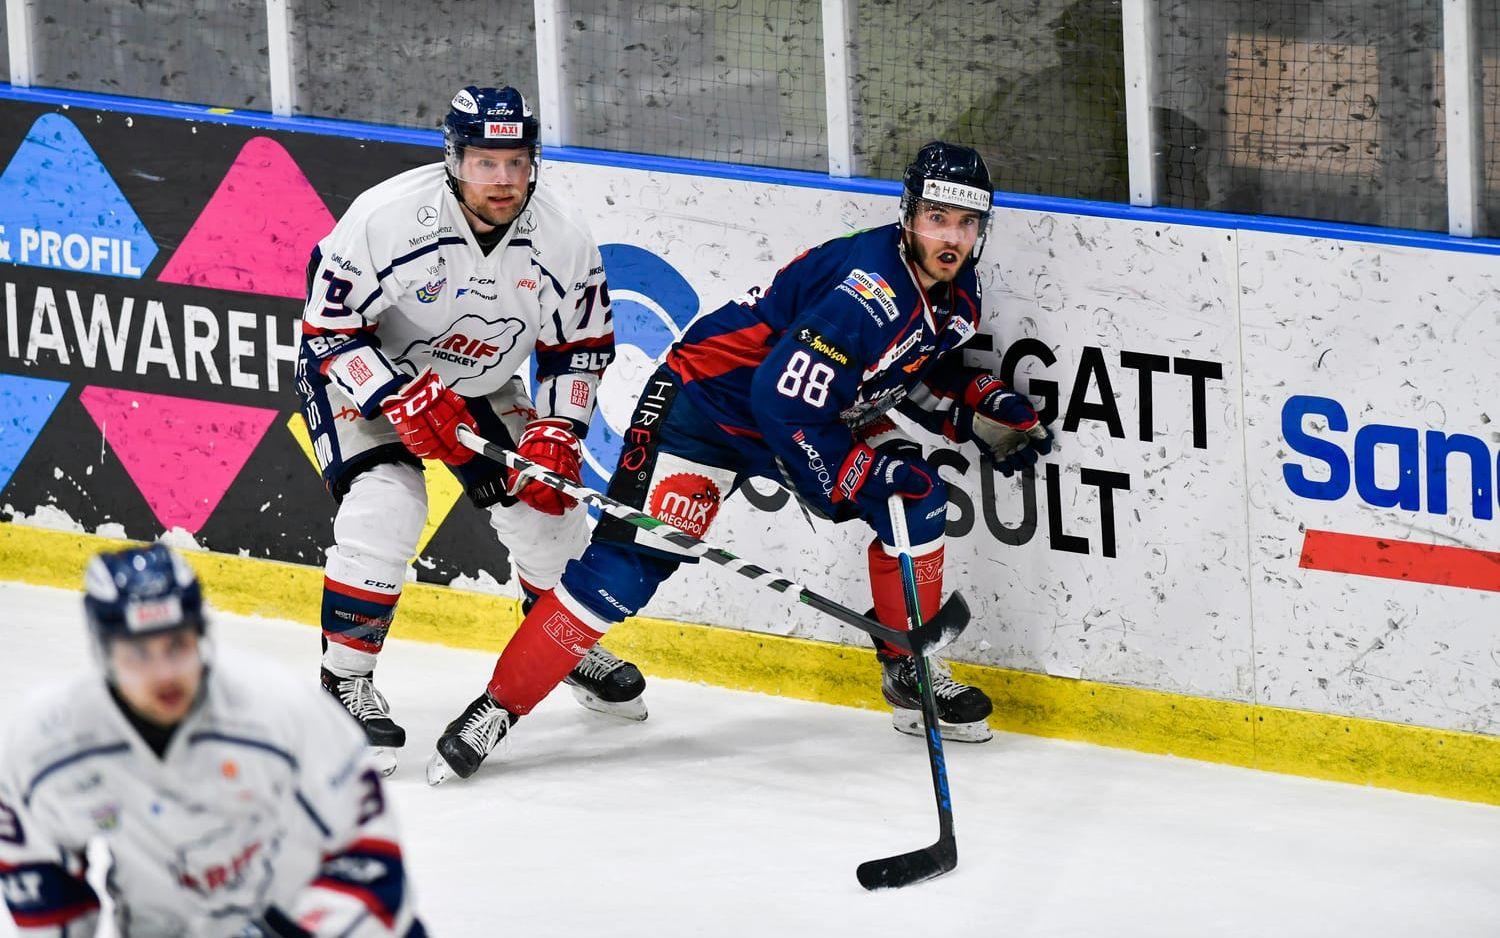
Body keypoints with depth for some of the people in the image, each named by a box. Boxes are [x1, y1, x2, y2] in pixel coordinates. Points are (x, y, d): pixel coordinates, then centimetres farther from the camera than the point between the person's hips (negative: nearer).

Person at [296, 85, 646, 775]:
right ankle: (345, 678, -10)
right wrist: (403, 405, -33)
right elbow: (329, 329, -25)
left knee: (547, 507, 1)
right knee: (384, 510, -25)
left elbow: (580, 347, -3)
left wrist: (555, 434, -15)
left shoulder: (560, 239, -17)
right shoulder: (388, 217, -32)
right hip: (361, 374, -5)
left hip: (478, 385, 5)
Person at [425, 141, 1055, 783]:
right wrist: (861, 473, -25)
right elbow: (785, 403, -33)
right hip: (708, 400, -8)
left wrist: (990, 411, 1)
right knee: (630, 563, -16)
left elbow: (923, 376, 17)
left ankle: (911, 671, 11)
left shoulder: (956, 292, -2)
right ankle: (497, 708, -11)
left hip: (816, 411, 8)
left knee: (917, 501, -6)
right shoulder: (870, 289, -31)